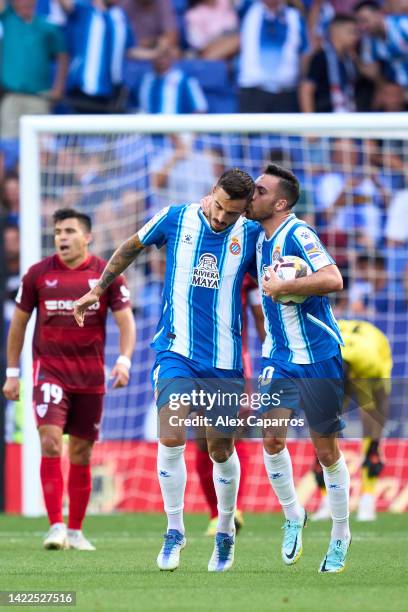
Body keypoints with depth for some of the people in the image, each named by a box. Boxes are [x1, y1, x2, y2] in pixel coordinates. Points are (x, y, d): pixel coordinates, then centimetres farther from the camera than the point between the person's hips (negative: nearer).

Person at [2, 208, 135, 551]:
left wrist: (124, 361, -16)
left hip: (90, 375, 1)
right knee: (51, 442, -17)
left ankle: (75, 531, 17)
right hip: (49, 369, -1)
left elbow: (125, 321, 0)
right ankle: (56, 527, -18)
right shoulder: (38, 274, 2)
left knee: (81, 454, 7)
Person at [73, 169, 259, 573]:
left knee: (221, 449, 7)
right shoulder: (176, 219, -3)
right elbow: (132, 247, 15)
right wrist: (98, 290, 20)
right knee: (171, 438, -17)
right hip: (176, 353, -1)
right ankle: (174, 530, -2)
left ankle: (225, 534, 28)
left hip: (224, 359, 1)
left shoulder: (250, 236, -2)